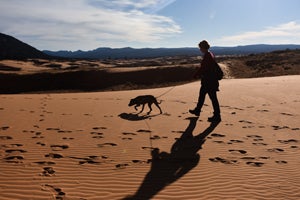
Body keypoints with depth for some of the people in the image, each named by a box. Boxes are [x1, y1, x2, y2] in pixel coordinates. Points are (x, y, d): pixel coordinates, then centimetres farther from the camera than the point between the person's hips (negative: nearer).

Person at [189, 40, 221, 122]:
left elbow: (202, 68, -19)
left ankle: (217, 116, 7)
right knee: (202, 95, 22)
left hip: (209, 81, -11)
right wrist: (200, 74, 14)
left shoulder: (207, 56, -20)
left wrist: (195, 75, -5)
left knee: (213, 98, -2)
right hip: (211, 79, 11)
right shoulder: (211, 55, 11)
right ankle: (197, 111, 37)